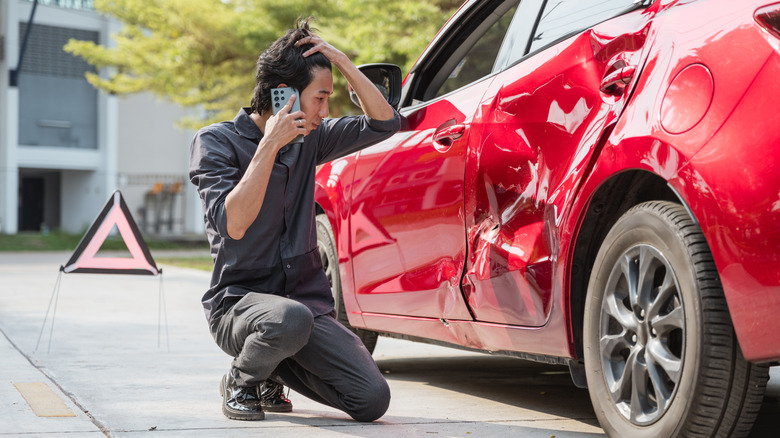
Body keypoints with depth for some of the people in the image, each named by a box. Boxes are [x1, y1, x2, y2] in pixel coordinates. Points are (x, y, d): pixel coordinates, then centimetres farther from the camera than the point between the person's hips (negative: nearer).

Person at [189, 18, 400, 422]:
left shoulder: (308, 140, 9)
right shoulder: (216, 142, -6)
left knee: (372, 399, -13)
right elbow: (233, 224, -20)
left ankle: (277, 368, 15)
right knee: (289, 319, -41)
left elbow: (384, 123, 8)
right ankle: (241, 382, -6)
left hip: (307, 299, 5)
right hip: (237, 301, -5)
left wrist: (342, 62, -1)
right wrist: (269, 146, -20)